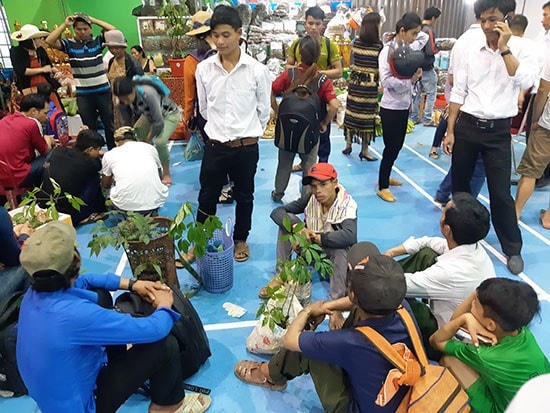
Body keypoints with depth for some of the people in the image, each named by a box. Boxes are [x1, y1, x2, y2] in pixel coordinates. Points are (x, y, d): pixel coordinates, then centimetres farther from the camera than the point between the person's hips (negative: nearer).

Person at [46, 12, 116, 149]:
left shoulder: (98, 41, 2)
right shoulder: (69, 44, -1)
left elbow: (113, 30, -5)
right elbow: (49, 41, -12)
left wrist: (93, 20, -5)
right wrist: (65, 24, -11)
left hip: (103, 90, 0)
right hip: (83, 94, 0)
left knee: (110, 124, 9)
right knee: (89, 127, 10)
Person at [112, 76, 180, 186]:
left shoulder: (148, 93, -39)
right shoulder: (124, 100, -21)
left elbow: (159, 122, -32)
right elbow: (127, 123, -7)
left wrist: (148, 139, -17)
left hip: (170, 114, -7)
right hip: (149, 115, 7)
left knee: (160, 142, -28)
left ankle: (166, 174, -7)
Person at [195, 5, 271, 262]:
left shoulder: (256, 70, -9)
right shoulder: (204, 69, -4)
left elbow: (264, 110, 3)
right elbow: (204, 109, 9)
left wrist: (248, 134, 11)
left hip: (246, 147, -1)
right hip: (215, 146, 1)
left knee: (244, 197, 16)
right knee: (207, 197, 12)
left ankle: (240, 239, 37)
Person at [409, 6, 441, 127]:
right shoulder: (429, 31, -17)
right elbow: (430, 51, -20)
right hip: (426, 68, -8)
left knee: (417, 93, 14)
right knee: (431, 94, 3)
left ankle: (414, 117, 18)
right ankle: (427, 120, 5)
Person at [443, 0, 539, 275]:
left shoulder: (523, 51, -1)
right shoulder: (470, 53, 2)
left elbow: (525, 82, -21)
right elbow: (458, 94, 4)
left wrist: (505, 48, -18)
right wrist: (450, 131, 1)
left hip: (498, 131, -2)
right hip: (466, 126, 2)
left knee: (500, 192, -1)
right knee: (459, 183, 13)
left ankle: (512, 248, 17)